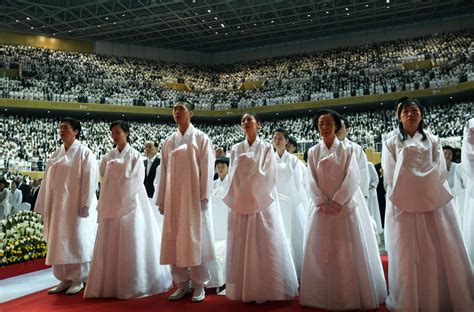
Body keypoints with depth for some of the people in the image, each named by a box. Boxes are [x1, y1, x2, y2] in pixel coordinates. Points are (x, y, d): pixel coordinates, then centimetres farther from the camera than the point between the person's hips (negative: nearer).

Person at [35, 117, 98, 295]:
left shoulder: (84, 153, -7)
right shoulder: (56, 154, 11)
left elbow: (89, 180, -12)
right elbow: (48, 180, 11)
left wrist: (85, 205, -17)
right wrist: (45, 206, 9)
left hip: (76, 205, -6)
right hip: (57, 205, 7)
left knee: (76, 241, 1)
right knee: (59, 242, 10)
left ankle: (78, 279, 13)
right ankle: (65, 279, 21)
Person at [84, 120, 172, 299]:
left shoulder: (135, 156, -3)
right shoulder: (108, 157, 9)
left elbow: (134, 182, -8)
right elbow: (104, 181, 11)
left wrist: (123, 201, -10)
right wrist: (105, 204, 2)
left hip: (130, 204, -4)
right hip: (111, 205, 4)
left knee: (131, 245, -2)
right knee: (110, 245, 6)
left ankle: (134, 285, 8)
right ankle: (110, 284, 16)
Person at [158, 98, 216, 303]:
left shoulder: (200, 138, 0)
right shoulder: (168, 142, 12)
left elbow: (206, 169, -6)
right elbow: (164, 172, 11)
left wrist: (204, 197, -12)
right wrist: (161, 200, 7)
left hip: (193, 196, -4)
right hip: (173, 197, 4)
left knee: (195, 239, 0)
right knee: (174, 240, 5)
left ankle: (199, 285, 11)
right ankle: (182, 283, 17)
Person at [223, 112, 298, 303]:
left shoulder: (267, 148, 2)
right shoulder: (236, 149, 10)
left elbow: (269, 177, -5)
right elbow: (233, 177, 7)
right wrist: (237, 199, -3)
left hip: (262, 202, -2)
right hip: (240, 203, 3)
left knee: (264, 246, -2)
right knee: (241, 246, 4)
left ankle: (266, 289, 9)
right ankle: (244, 289, 13)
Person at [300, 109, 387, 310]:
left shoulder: (348, 149, 3)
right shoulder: (313, 152, 7)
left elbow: (352, 178, -6)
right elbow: (311, 181, 1)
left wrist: (337, 202, -16)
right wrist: (322, 203, -11)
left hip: (345, 206, -1)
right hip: (322, 207, 2)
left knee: (351, 253, 0)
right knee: (322, 253, 4)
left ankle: (352, 295, 12)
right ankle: (324, 295, 15)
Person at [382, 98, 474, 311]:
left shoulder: (433, 141, 13)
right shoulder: (391, 143, 7)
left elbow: (438, 172, 2)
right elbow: (391, 176, -3)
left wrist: (416, 182, -11)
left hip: (432, 203, 2)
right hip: (403, 205, -2)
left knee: (439, 254, 1)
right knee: (406, 256, -1)